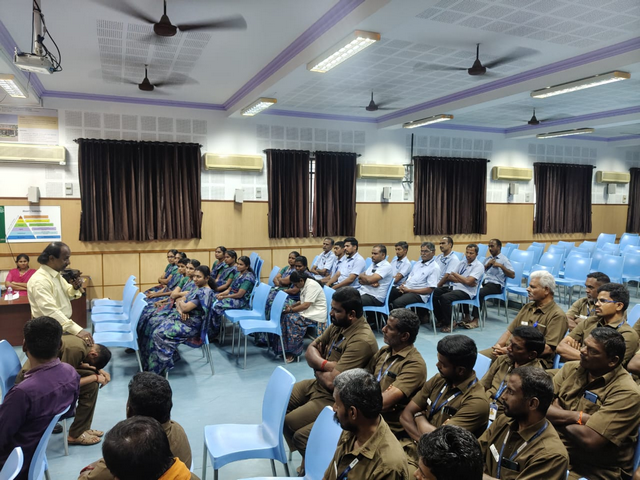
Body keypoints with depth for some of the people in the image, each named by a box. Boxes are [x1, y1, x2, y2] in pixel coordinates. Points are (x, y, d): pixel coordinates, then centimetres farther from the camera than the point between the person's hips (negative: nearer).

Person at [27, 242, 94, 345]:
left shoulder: (56, 274, 5)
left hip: (63, 326, 8)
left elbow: (68, 294, 17)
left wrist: (75, 288, -8)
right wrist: (77, 330, -45)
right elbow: (50, 311, -35)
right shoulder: (40, 281, -23)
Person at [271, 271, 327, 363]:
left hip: (316, 315, -10)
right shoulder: (304, 285, 12)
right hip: (307, 312, 10)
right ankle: (284, 349, -3)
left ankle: (292, 352, -17)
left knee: (291, 318, -26)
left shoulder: (312, 285, -18)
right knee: (284, 316, -5)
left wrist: (291, 310, -15)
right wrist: (291, 306, 6)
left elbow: (305, 305, -22)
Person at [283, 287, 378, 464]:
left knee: (288, 423, -14)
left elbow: (332, 381, -30)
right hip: (318, 384, 10)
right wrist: (325, 364, -16)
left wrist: (318, 369, -9)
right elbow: (310, 350, 5)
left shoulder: (361, 341, -29)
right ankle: (305, 452, 21)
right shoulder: (338, 324, -1)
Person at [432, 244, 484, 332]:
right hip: (454, 287, 7)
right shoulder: (462, 263, 17)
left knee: (444, 297, -31)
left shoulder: (479, 266, -4)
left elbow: (468, 281, -17)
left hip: (466, 292, -7)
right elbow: (450, 277, 10)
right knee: (434, 293, -14)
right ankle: (441, 320, 0)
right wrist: (462, 280, -7)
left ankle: (448, 324, -12)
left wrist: (455, 274, -5)